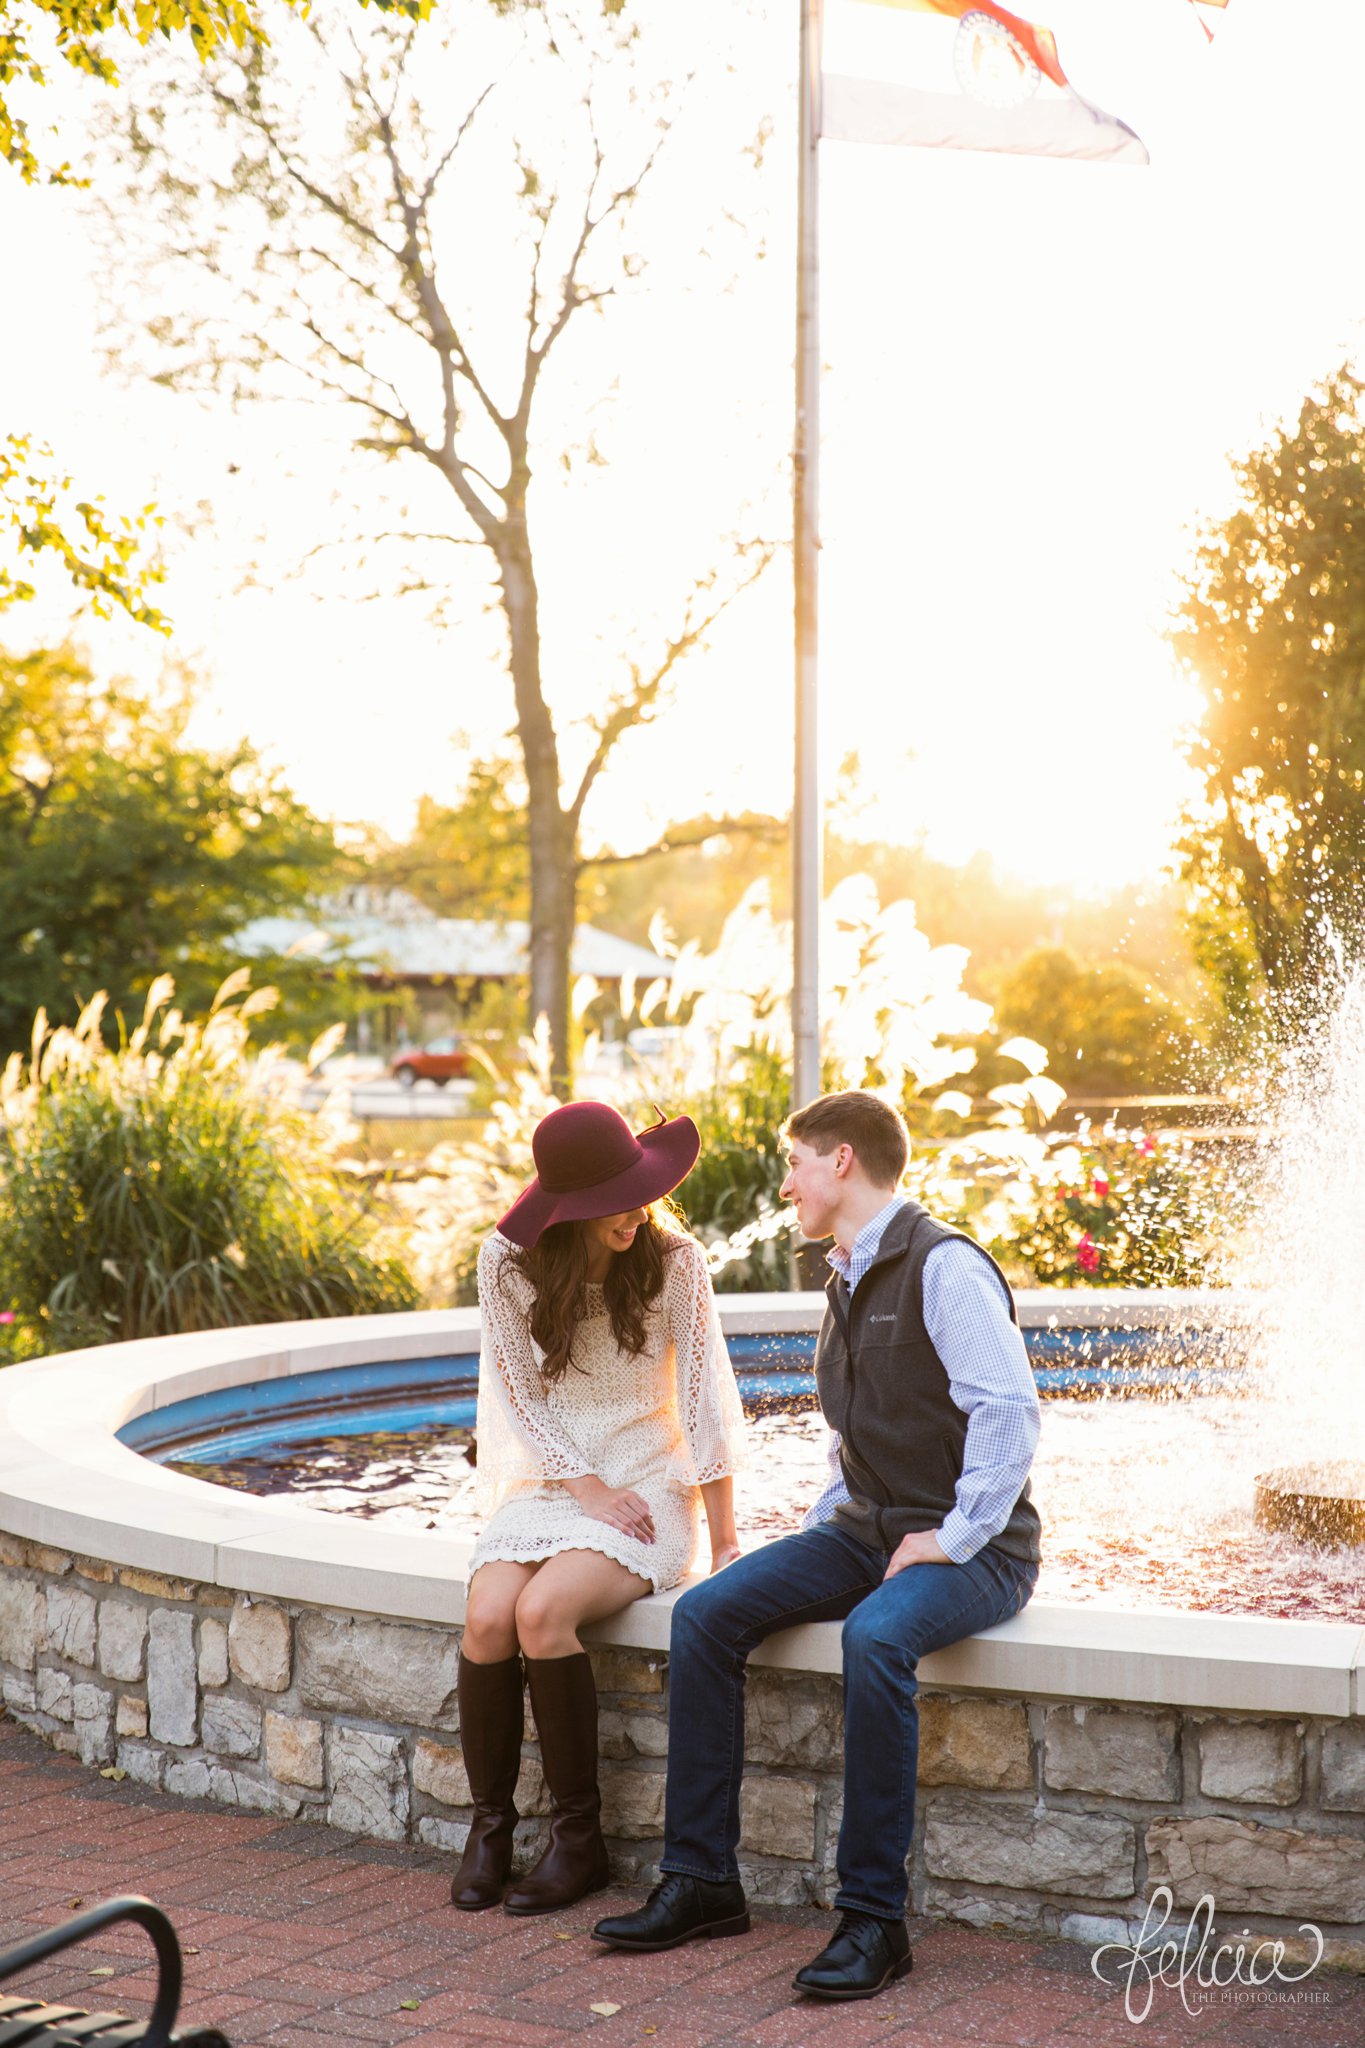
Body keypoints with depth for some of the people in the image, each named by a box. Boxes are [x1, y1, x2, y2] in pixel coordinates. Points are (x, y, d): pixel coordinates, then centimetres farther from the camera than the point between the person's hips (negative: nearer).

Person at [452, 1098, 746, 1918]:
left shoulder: (673, 1260, -10)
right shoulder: (508, 1263, -5)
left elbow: (705, 1400, -9)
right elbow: (521, 1397, -2)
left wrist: (725, 1545, -10)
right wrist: (589, 1490, -13)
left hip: (649, 1487, -2)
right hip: (547, 1482, 3)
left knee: (542, 1611, -29)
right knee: (488, 1616, -26)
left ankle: (579, 1839, -14)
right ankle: (490, 1825, -5)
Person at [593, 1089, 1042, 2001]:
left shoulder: (943, 1266, -13)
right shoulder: (848, 1280, 15)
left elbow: (1009, 1409, -21)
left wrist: (954, 1538, -20)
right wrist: (823, 1527, 13)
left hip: (969, 1549, -8)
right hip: (865, 1535, 8)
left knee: (875, 1638, -37)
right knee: (706, 1613, -10)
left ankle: (874, 1918, -26)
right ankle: (702, 1880, -4)